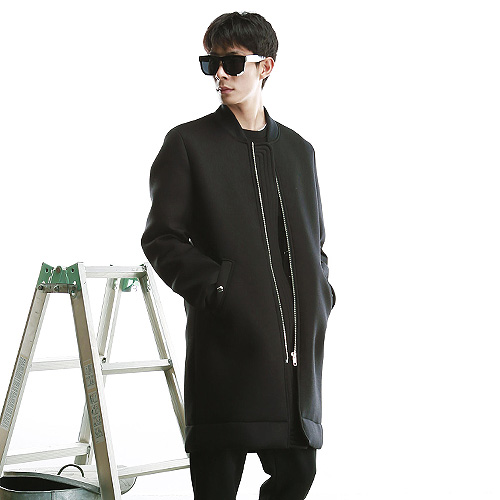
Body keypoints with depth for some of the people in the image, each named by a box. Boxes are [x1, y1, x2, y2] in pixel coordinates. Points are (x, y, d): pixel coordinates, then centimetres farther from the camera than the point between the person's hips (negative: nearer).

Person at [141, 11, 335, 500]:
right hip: (227, 344, -4)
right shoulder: (188, 143, 3)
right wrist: (217, 287, -14)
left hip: (296, 350, 5)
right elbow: (160, 238, -2)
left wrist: (320, 298, 8)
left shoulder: (298, 150, 17)